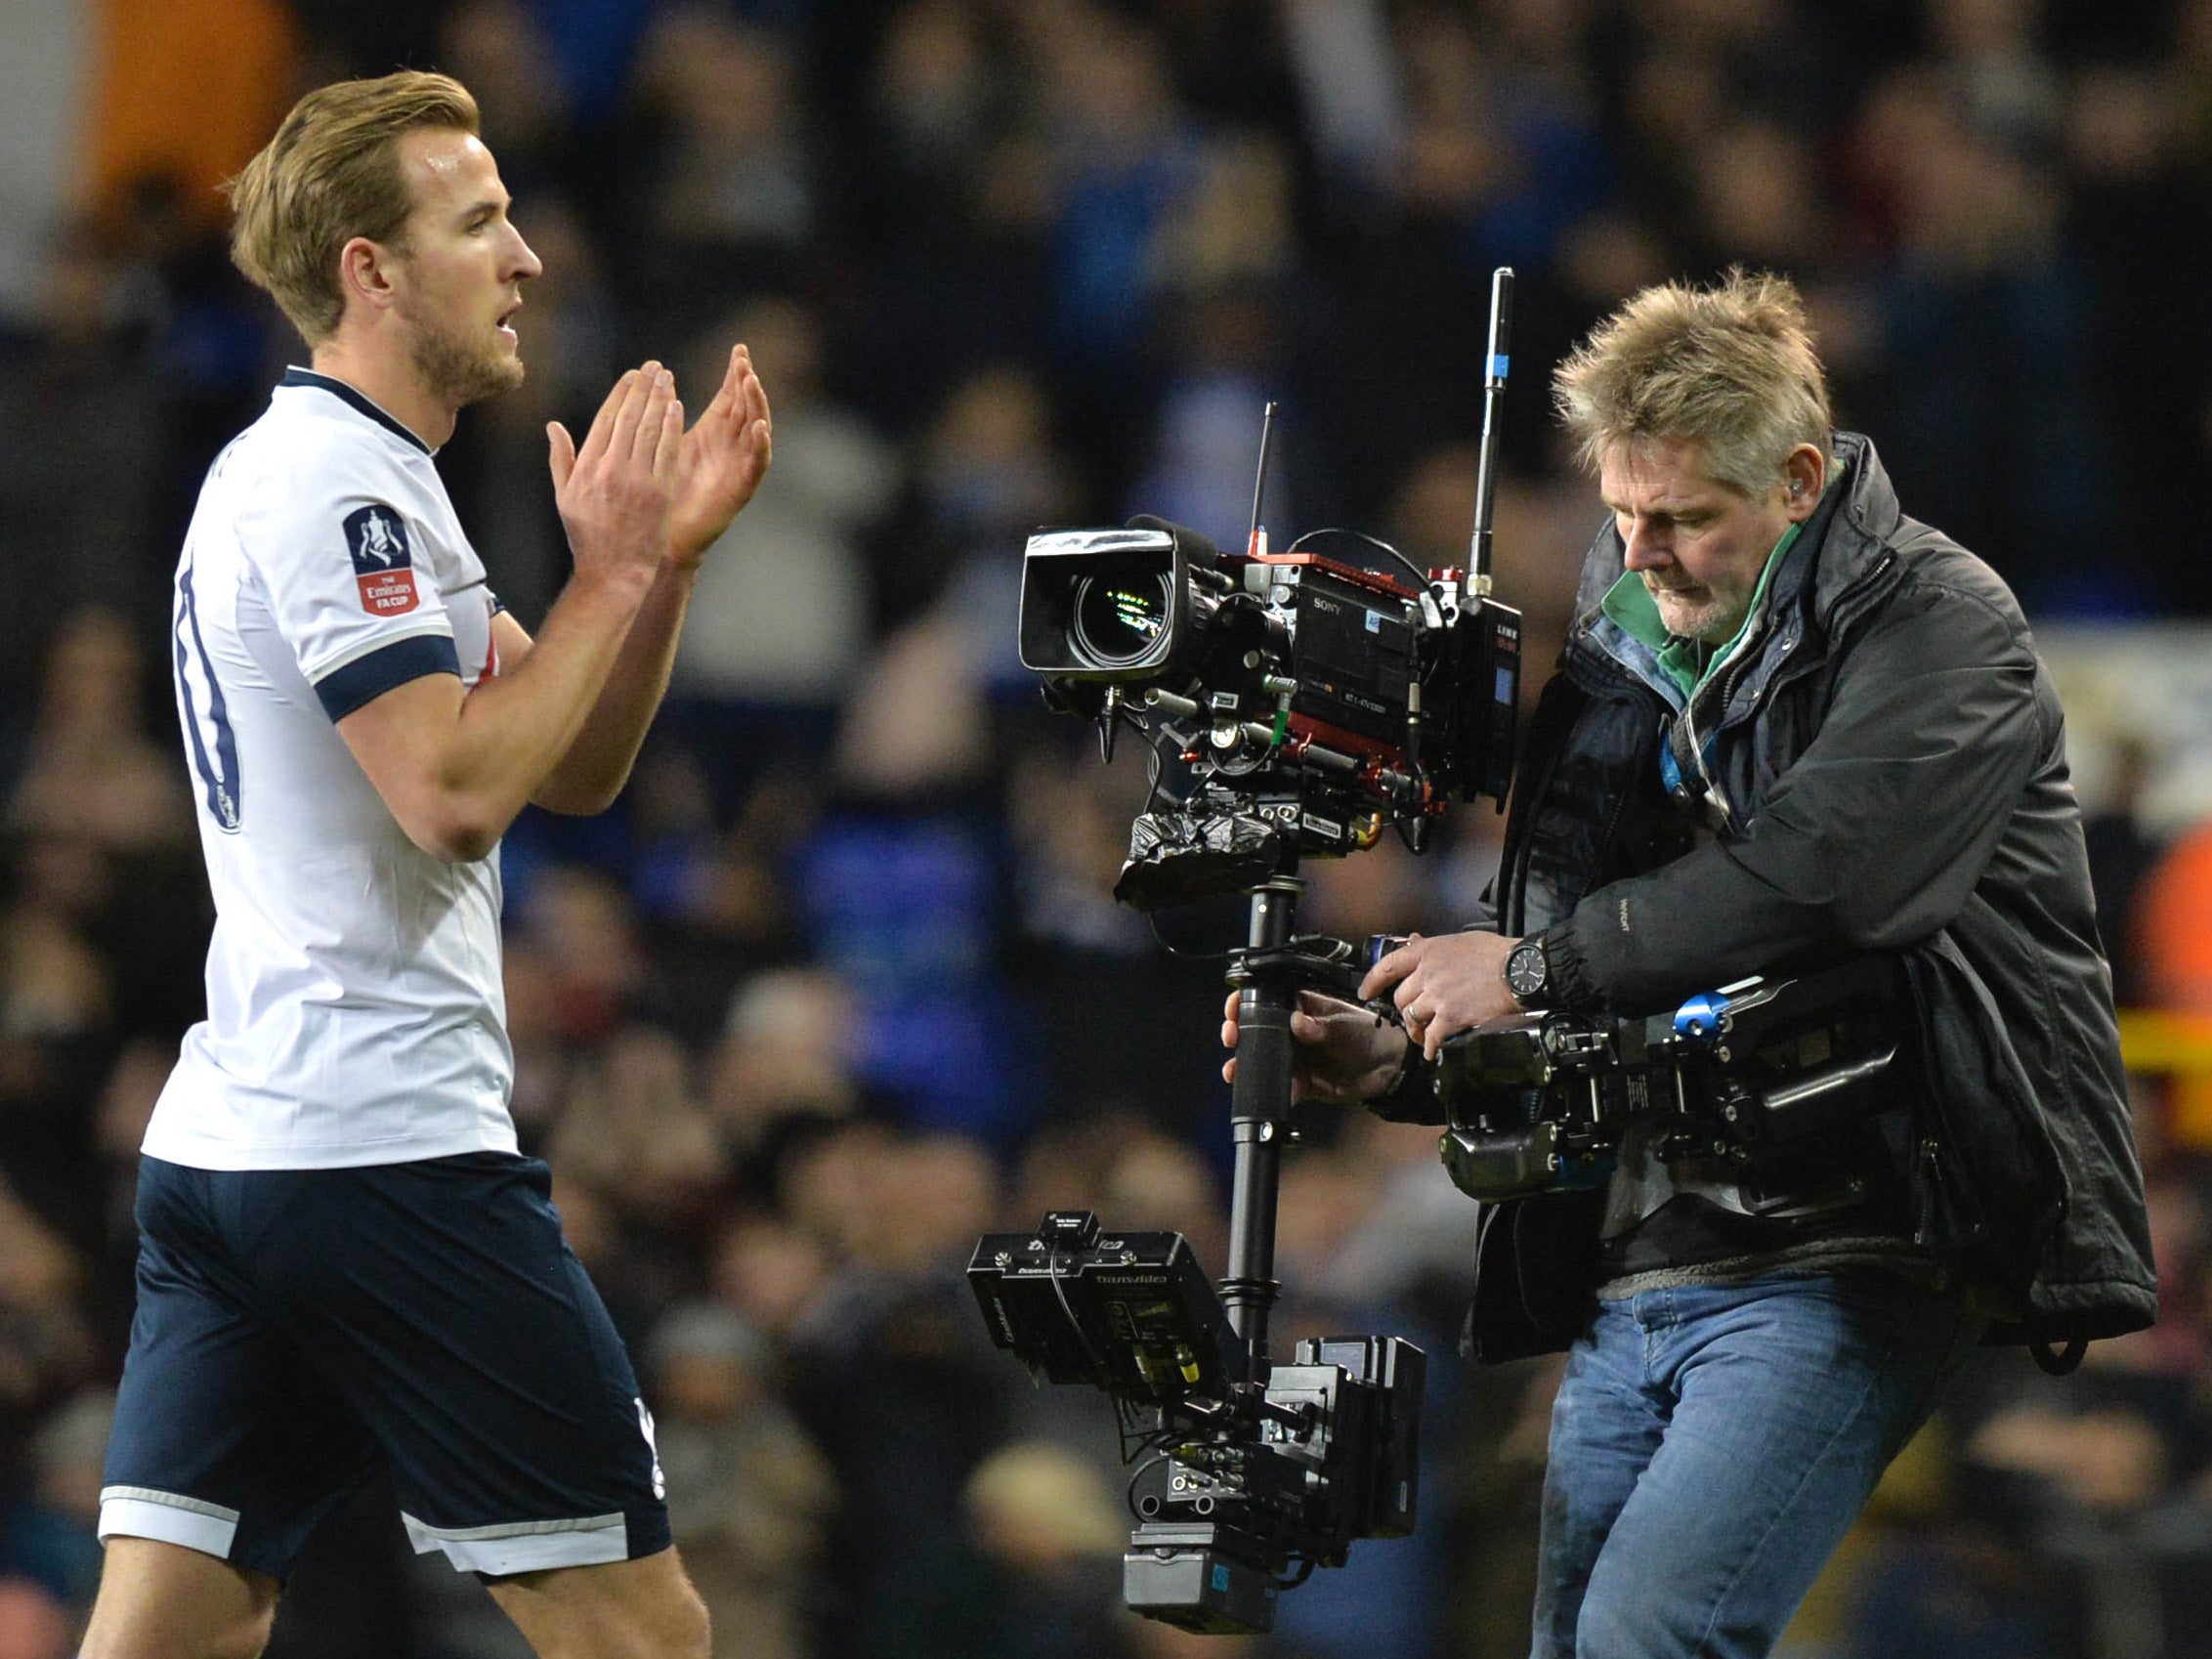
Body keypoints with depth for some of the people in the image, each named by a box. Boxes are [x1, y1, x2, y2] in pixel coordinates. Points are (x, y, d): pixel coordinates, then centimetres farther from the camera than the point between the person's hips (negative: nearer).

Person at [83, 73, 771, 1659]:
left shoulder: (290, 466, 21)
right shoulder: (340, 485, -10)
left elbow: (574, 767, 22)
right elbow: (456, 791, -20)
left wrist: (670, 549, 9)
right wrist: (614, 568, -11)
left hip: (222, 1146, 10)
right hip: (389, 1150, -10)